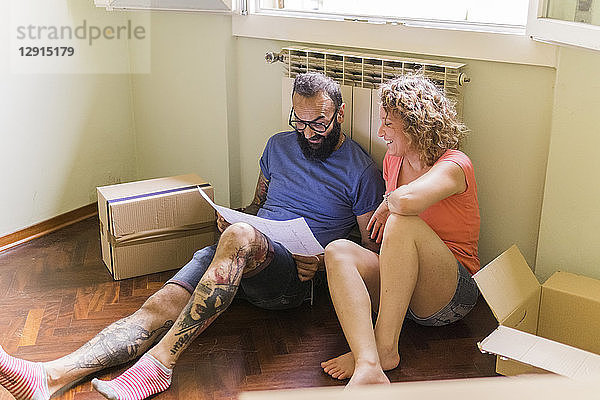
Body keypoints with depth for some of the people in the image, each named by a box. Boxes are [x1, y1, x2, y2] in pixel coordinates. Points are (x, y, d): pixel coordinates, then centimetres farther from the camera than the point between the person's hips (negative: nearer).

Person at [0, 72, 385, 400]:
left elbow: (373, 249, 5)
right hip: (238, 253, 5)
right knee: (163, 304, -22)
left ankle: (160, 360, -39)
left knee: (241, 235, -39)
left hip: (293, 274, -5)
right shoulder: (280, 145, 18)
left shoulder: (362, 172, 3)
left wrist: (324, 262, -12)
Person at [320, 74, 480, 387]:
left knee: (404, 223, -33)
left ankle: (385, 349, -30)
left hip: (452, 296, -6)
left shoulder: (454, 165, -13)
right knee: (337, 251, -21)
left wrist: (387, 204, -14)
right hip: (397, 287, 7)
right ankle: (369, 367, -43)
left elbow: (407, 200, -35)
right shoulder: (393, 159, 11)